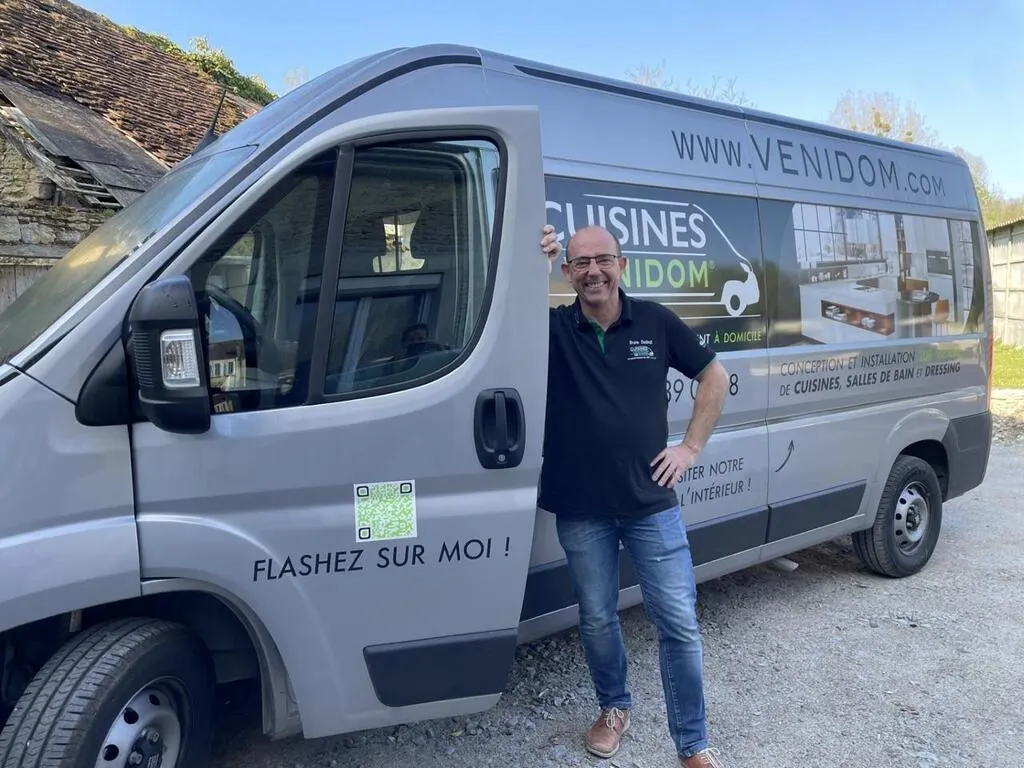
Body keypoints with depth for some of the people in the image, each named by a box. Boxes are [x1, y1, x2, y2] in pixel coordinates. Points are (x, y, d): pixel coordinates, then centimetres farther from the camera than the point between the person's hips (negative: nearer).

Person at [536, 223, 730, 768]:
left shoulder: (655, 321, -1)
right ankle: (614, 708, 42)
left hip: (652, 503, 0)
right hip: (580, 511, 0)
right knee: (597, 620, 16)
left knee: (679, 624, 5)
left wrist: (691, 447, 2)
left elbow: (714, 376, 9)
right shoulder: (553, 329, -3)